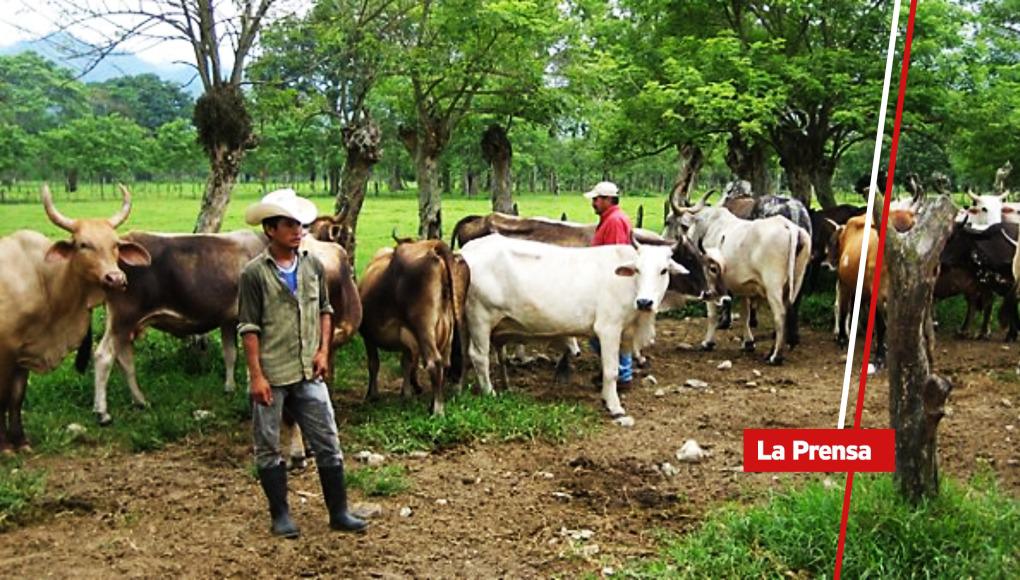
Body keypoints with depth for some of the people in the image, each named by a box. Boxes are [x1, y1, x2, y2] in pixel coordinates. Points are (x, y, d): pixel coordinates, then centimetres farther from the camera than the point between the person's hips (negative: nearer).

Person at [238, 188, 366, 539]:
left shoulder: (313, 266, 5)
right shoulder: (254, 274, -9)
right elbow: (249, 328, -9)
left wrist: (324, 350, 2)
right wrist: (256, 375, -13)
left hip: (308, 374, 4)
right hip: (271, 377, -4)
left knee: (328, 444, 6)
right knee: (268, 448, 7)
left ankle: (339, 513, 17)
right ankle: (280, 516, 22)